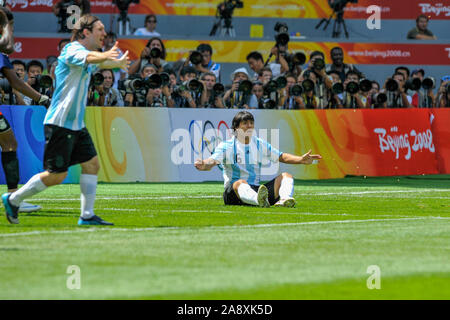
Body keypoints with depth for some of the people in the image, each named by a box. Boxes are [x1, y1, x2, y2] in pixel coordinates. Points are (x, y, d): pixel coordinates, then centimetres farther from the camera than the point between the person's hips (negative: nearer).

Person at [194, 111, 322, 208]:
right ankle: (260, 201, -72)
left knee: (286, 176, -5)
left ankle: (284, 199, -40)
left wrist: (301, 160, 1)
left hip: (256, 190, 6)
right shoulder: (226, 146, 0)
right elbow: (212, 161, -15)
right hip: (233, 193, -6)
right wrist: (203, 166, -39)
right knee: (240, 183, -38)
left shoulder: (260, 144, 15)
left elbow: (281, 157, 17)